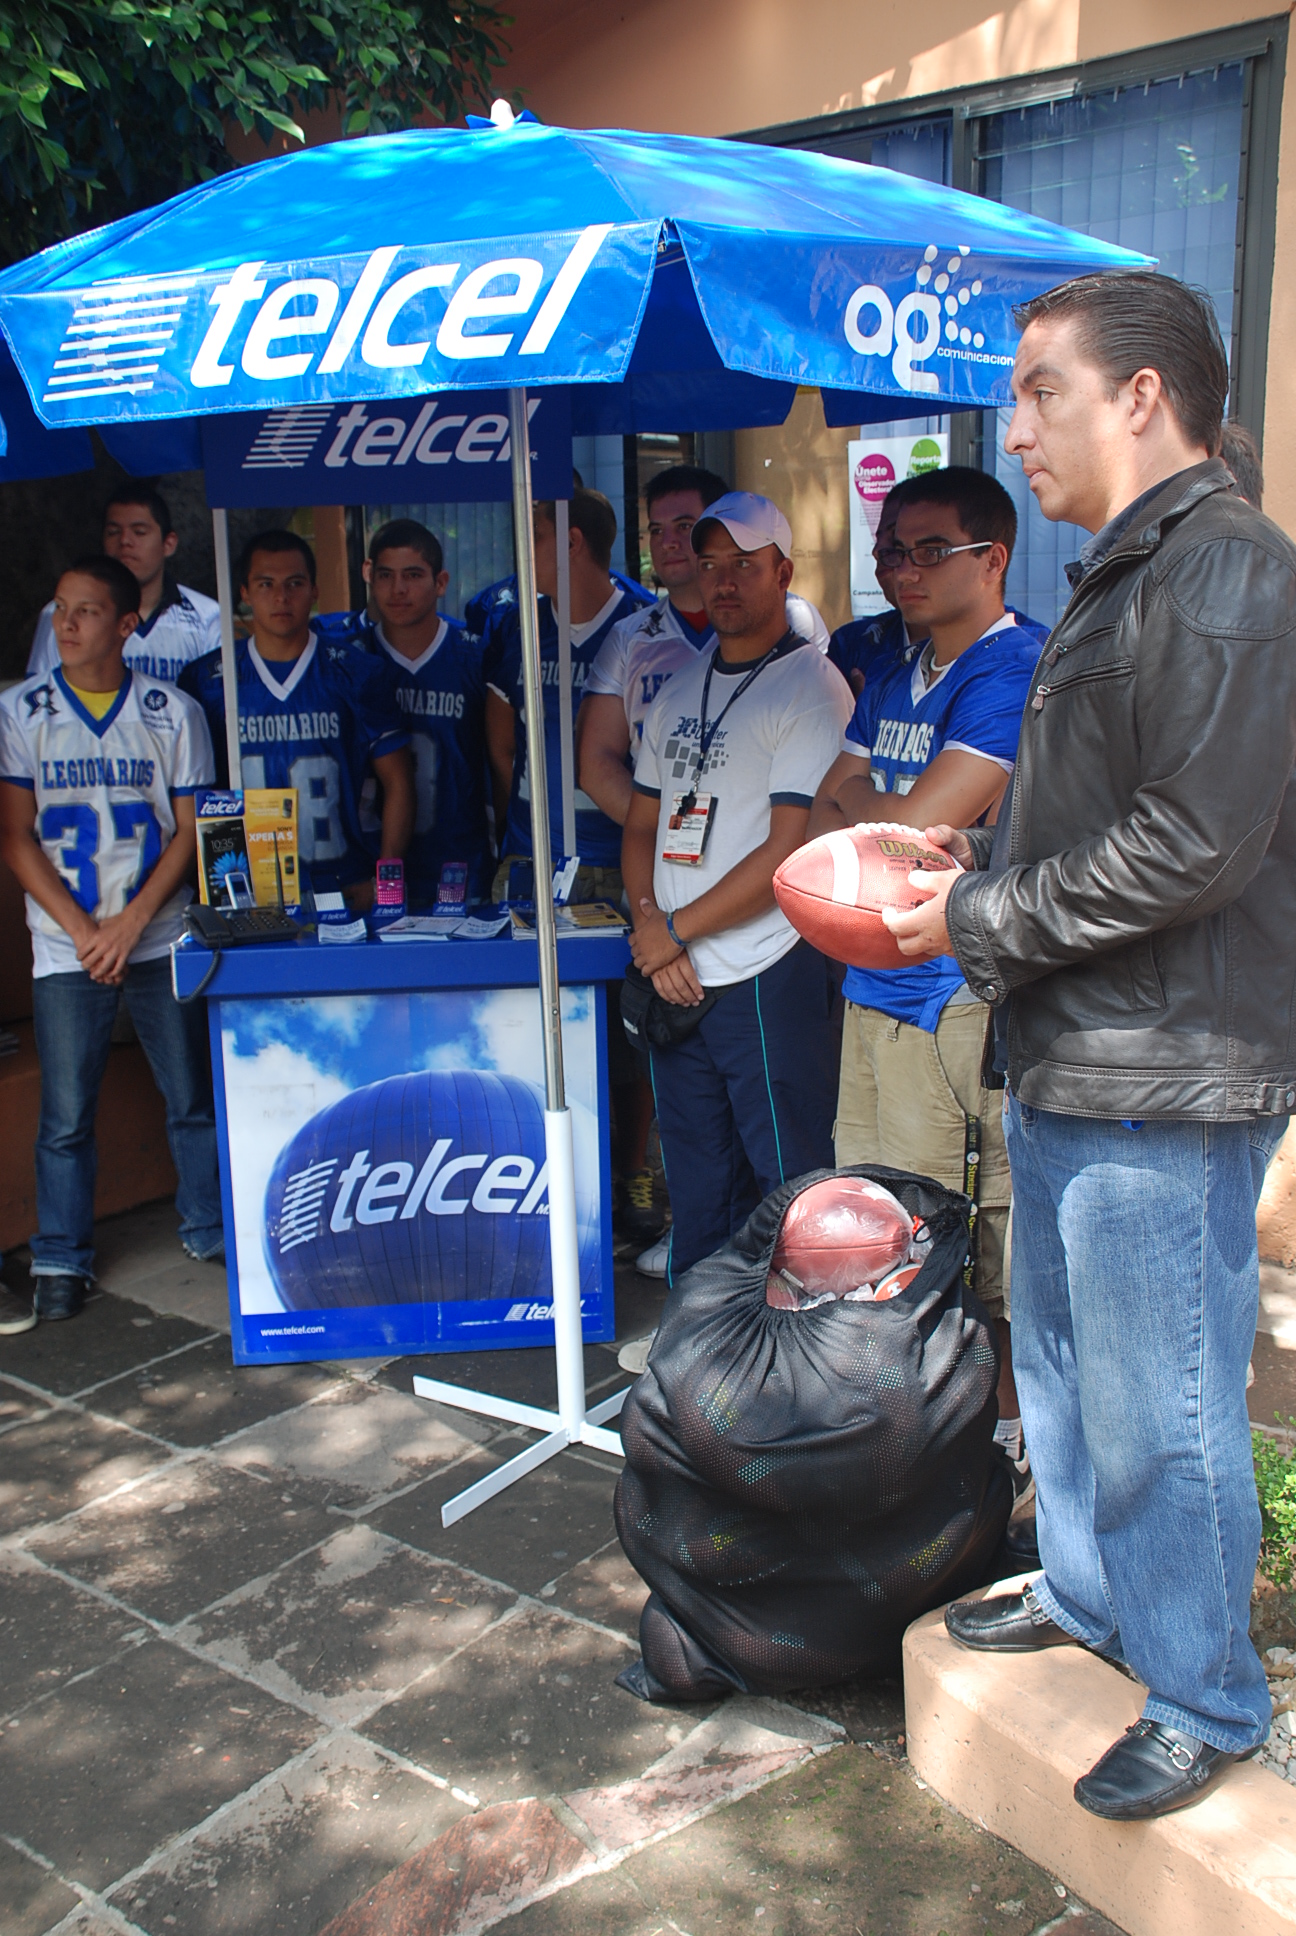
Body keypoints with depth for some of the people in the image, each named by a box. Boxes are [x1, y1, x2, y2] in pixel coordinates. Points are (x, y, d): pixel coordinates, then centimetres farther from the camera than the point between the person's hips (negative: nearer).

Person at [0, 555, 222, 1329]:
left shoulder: (174, 713, 1)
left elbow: (190, 829, 0)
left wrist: (131, 922, -10)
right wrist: (83, 930, -9)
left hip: (161, 939, 0)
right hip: (66, 947, 0)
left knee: (194, 1097, 6)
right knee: (66, 1116, 3)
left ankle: (211, 1231, 24)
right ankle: (62, 1265, 17)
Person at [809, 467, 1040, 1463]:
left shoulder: (1015, 670, -10)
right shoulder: (892, 678, 18)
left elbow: (908, 832, -17)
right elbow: (825, 818, 14)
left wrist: (860, 810, 3)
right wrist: (895, 816, -4)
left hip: (969, 992, -8)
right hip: (879, 988, 8)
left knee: (998, 1236, 2)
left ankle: (1011, 1427, 18)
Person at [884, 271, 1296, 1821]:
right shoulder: (1128, 575, 17)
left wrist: (981, 921, -15)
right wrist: (983, 861, 8)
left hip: (1162, 1081, -10)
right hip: (1070, 1059, 10)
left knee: (1157, 1405, 3)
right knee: (1057, 1358, 22)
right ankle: (1082, 1592, 43)